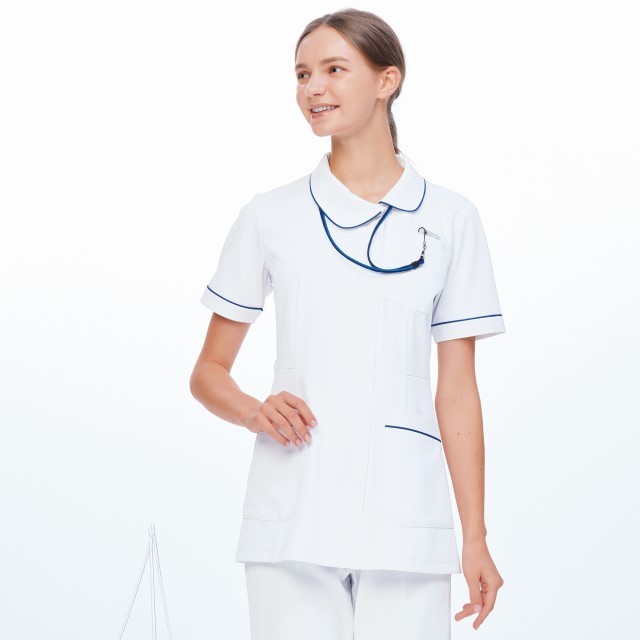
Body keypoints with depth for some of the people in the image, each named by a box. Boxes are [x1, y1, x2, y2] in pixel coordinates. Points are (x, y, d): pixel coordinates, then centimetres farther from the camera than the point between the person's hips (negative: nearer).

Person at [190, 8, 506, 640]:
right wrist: (256, 412, -11)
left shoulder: (449, 219, 6)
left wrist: (475, 537, 2)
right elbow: (208, 372, 11)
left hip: (405, 522, 0)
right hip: (291, 518, 0)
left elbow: (456, 392, 6)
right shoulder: (269, 216, 7)